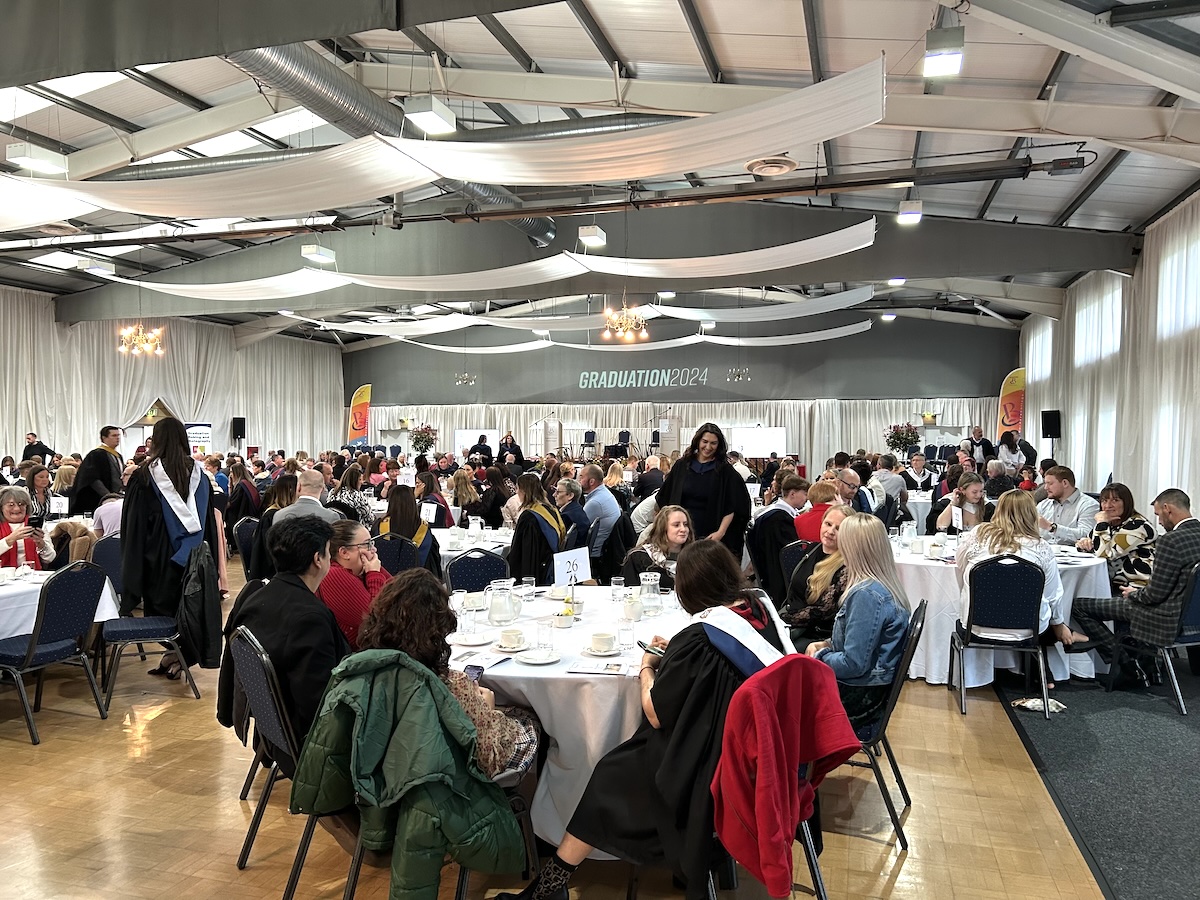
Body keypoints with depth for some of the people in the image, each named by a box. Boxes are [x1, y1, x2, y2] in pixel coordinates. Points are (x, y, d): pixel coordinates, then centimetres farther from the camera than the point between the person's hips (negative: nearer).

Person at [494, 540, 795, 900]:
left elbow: (656, 715, -16)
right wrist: (675, 654, 12)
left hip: (712, 766, -7)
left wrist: (647, 668, 2)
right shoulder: (763, 610, -4)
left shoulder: (698, 639, -25)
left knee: (611, 777, 9)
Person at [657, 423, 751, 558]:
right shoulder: (681, 466, 6)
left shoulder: (724, 470, -1)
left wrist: (721, 532, -16)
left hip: (710, 535, -2)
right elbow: (665, 498, 12)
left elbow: (731, 507, -5)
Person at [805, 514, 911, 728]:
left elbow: (853, 664, -25)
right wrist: (826, 645, 5)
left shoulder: (867, 595, -26)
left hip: (859, 698, -9)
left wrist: (819, 655, -9)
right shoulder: (886, 585, 4)